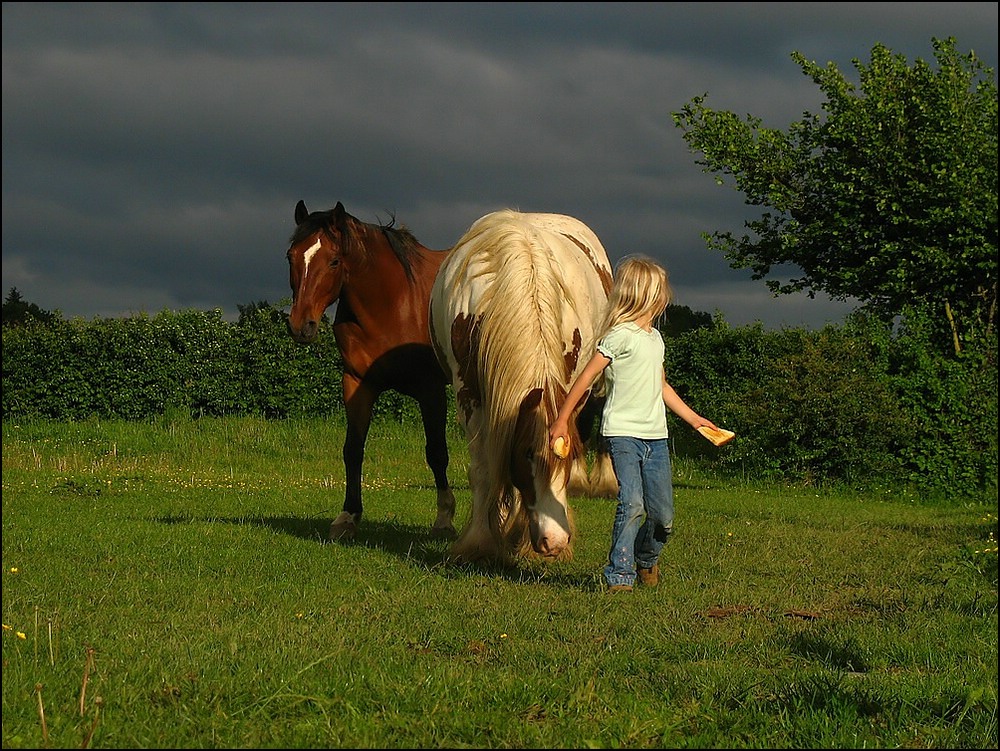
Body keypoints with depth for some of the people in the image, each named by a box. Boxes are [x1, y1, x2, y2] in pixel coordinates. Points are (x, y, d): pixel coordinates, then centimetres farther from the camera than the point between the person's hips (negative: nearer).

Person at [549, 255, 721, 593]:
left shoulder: (655, 337, 17)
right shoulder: (620, 335, -8)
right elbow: (586, 378, -7)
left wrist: (693, 418, 30)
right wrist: (561, 420, -7)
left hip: (656, 437, 7)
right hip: (623, 433, -7)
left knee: (663, 513, 4)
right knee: (632, 504, -19)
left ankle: (646, 559, 30)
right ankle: (619, 575, -11)